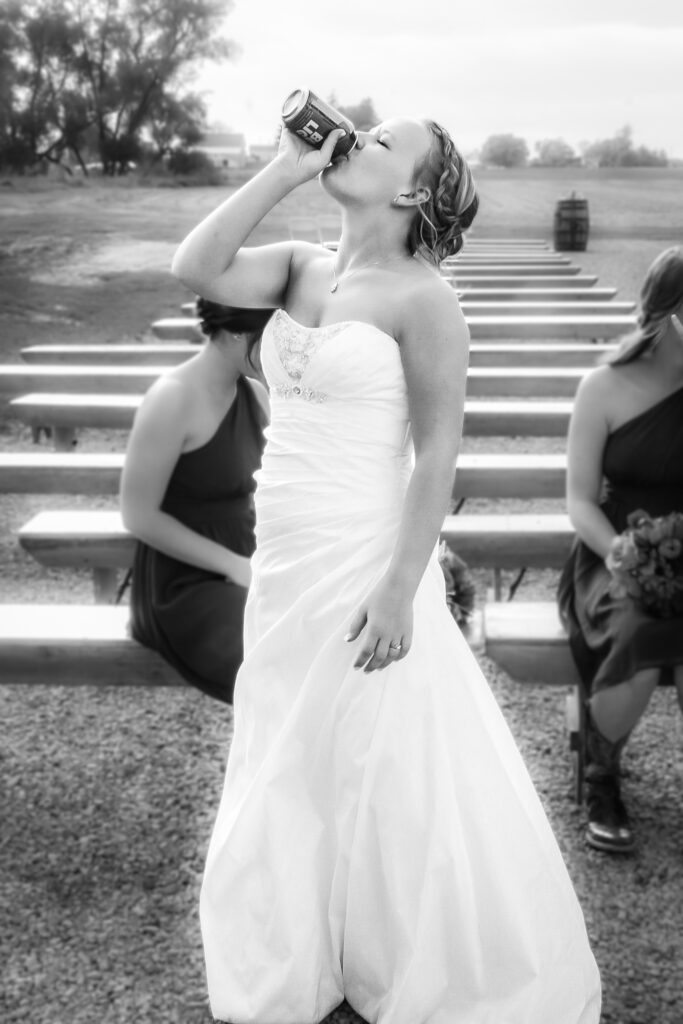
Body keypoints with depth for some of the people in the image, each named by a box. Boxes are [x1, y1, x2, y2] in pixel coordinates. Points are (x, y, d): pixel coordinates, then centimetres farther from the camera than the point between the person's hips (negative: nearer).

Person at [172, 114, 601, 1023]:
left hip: (362, 565, -7)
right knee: (290, 774, 20)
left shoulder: (422, 299, -13)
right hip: (284, 569, 7)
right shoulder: (301, 267, 6)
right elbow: (196, 268, -8)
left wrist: (400, 591, -19)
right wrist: (285, 166, -6)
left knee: (383, 778, 7)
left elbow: (437, 454, -16)